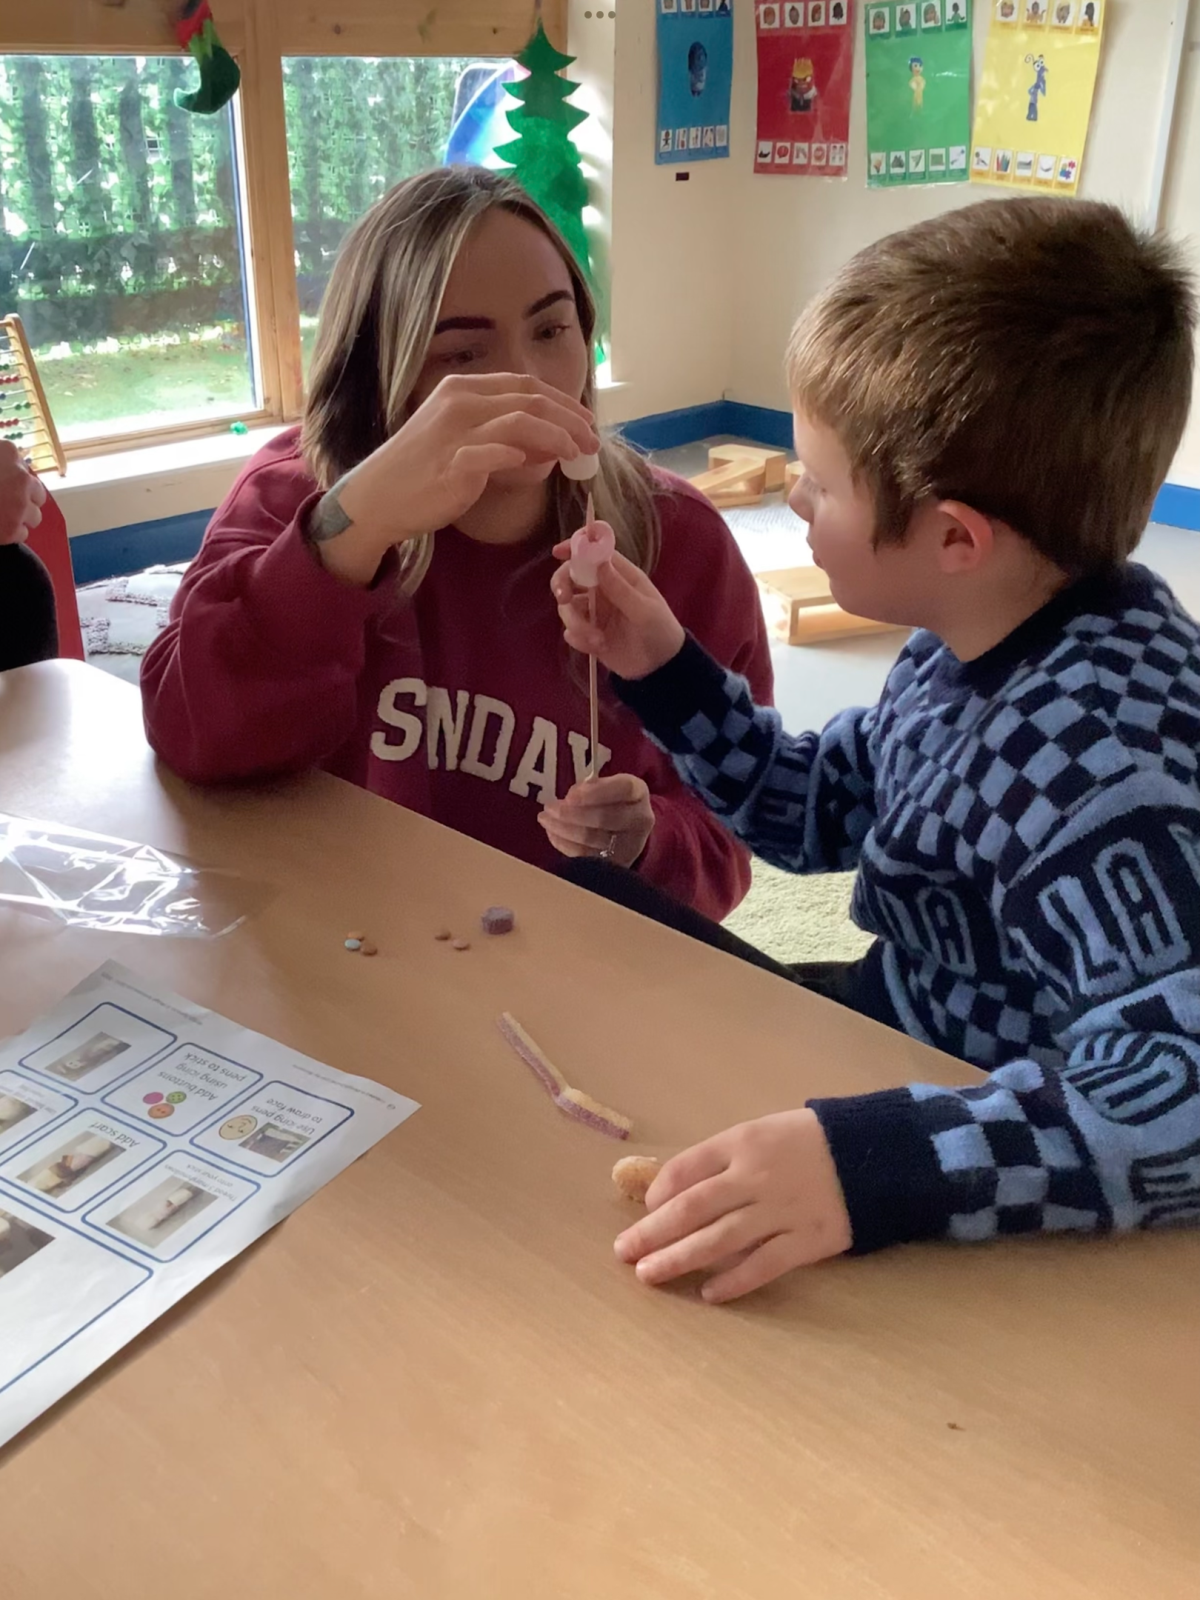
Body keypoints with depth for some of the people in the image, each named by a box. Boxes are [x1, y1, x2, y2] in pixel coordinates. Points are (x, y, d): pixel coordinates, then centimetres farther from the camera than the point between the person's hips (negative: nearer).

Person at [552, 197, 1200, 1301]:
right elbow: (817, 807, 7)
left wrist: (867, 1163, -52)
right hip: (894, 1025, 8)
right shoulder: (984, 641, -6)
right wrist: (664, 672, -2)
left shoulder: (1098, 748, -33)